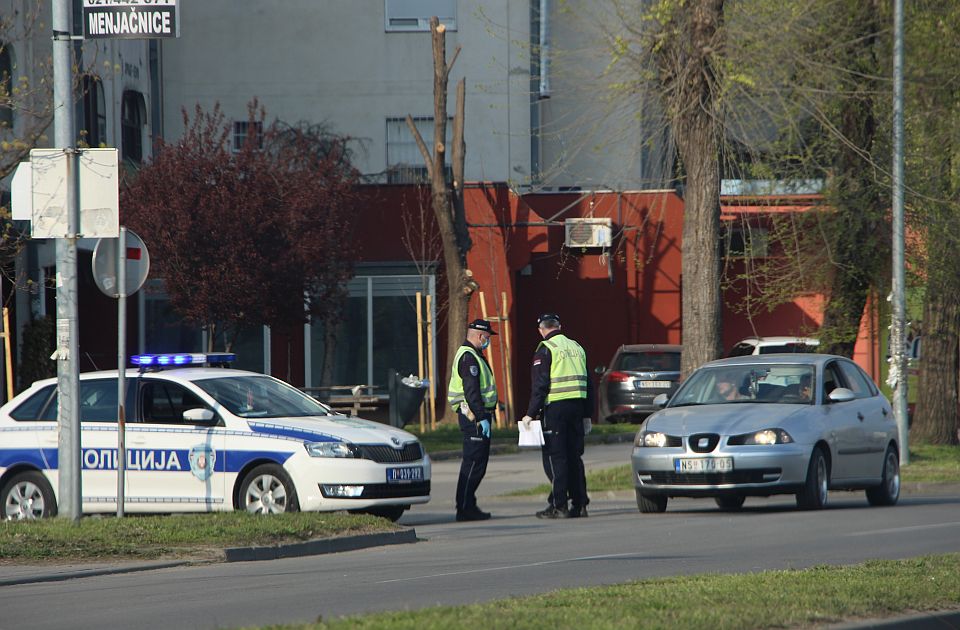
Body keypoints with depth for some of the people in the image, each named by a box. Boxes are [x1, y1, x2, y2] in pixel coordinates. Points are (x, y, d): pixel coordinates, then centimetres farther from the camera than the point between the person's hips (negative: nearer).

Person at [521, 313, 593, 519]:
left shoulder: (546, 349, -6)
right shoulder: (576, 347, 15)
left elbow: (540, 385, -13)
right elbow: (588, 384, 18)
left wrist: (531, 414, -10)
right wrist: (587, 415, 22)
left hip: (555, 408, -6)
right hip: (577, 406, 6)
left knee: (555, 457, -3)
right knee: (574, 457, 12)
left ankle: (559, 506, -7)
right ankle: (579, 504, 11)